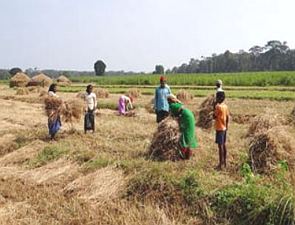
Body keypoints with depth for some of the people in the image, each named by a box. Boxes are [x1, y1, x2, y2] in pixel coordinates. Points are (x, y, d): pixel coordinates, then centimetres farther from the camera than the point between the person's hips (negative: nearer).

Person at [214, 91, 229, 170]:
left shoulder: (218, 106, -18)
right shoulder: (225, 106, 7)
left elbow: (214, 116, -14)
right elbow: (227, 117, 12)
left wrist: (214, 108, -4)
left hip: (219, 128, -8)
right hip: (224, 128, 8)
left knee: (220, 145, -5)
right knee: (223, 144, 15)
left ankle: (220, 164, -2)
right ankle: (224, 161, 23)